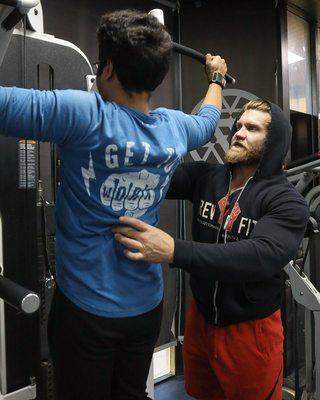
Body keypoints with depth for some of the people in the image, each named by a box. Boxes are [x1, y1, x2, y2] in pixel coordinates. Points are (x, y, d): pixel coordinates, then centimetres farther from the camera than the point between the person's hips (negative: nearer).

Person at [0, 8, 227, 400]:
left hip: (86, 306, -5)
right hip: (146, 305, 5)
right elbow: (208, 119, 21)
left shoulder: (84, 114, -21)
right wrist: (215, 77, 41)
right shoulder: (175, 127, -1)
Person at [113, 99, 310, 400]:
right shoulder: (205, 177, -4)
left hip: (251, 329, -4)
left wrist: (174, 251, -45)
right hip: (200, 318, 4)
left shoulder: (287, 202, -17)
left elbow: (262, 255, -34)